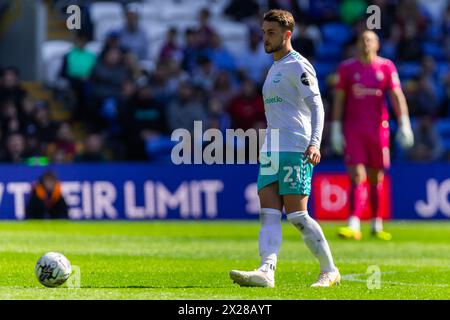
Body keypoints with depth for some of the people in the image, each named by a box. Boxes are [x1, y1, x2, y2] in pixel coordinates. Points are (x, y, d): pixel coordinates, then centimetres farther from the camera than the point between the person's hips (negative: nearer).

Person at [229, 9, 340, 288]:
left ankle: (330, 272, 1)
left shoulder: (298, 66, -5)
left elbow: (316, 106, -12)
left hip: (296, 150, -9)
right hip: (272, 151, 9)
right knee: (269, 214, -7)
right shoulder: (274, 69, 23)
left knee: (296, 215, -10)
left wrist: (314, 143, -24)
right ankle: (267, 272, -20)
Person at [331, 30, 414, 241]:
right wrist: (336, 130, 2)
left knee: (377, 178, 10)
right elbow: (339, 100, 6)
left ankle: (377, 225, 22)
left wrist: (404, 124, -14)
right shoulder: (347, 68, 3)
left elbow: (396, 96, -3)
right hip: (352, 129, -1)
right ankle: (353, 226, -19)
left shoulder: (386, 67, 3)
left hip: (378, 128, 1)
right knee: (357, 177, -12)